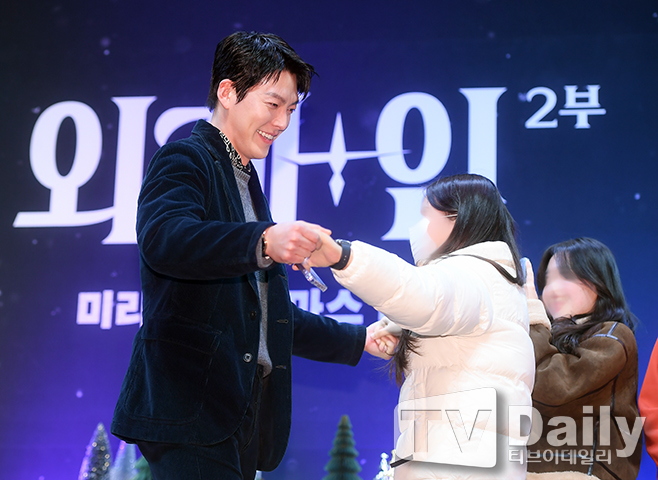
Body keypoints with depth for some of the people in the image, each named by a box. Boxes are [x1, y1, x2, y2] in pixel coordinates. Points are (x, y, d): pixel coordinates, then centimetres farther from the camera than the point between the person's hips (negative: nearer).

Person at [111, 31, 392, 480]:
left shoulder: (247, 182, 26)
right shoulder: (183, 159, -1)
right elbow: (162, 238, -25)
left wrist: (361, 340, 24)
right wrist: (264, 241, -38)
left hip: (240, 415, 8)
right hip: (192, 410, -8)